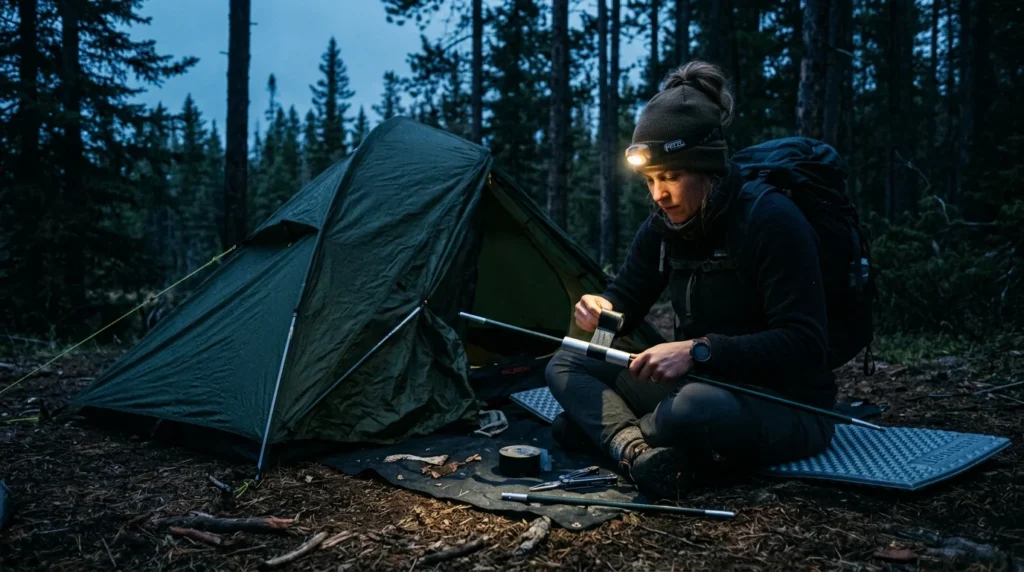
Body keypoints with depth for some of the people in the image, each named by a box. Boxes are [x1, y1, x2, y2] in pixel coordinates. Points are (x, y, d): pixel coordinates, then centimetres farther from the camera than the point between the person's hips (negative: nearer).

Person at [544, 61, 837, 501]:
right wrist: (600, 307, -14)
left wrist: (700, 350, -33)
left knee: (693, 410, -41)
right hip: (702, 385, 7)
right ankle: (639, 453, -28)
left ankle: (597, 427, -12)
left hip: (787, 409, -7)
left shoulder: (772, 220, -20)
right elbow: (626, 298, 11)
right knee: (565, 366, -2)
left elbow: (802, 345, -24)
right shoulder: (664, 225, 1)